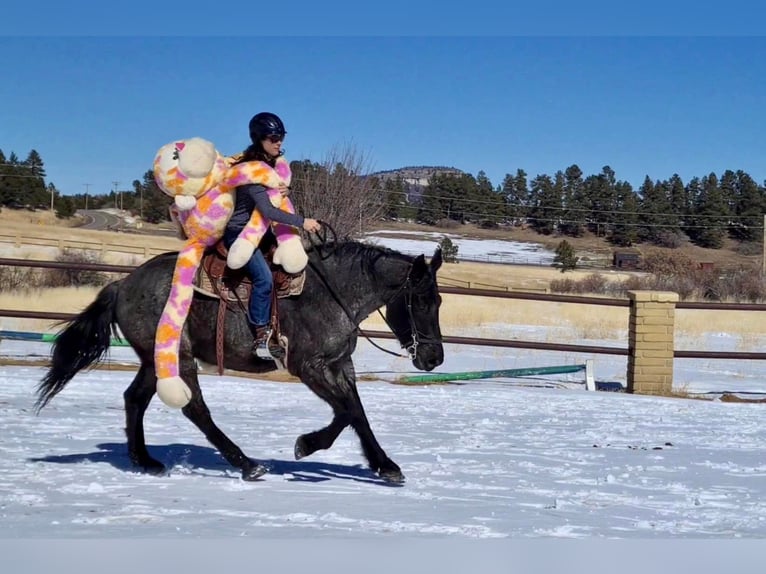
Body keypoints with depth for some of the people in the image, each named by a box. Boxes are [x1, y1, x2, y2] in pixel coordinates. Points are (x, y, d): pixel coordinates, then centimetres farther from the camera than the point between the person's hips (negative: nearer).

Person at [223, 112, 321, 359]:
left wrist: (282, 190, -6)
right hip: (238, 231, -10)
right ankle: (261, 338, -12)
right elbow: (267, 210, -34)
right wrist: (302, 222, -35)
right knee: (264, 278, -21)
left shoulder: (270, 162, 2)